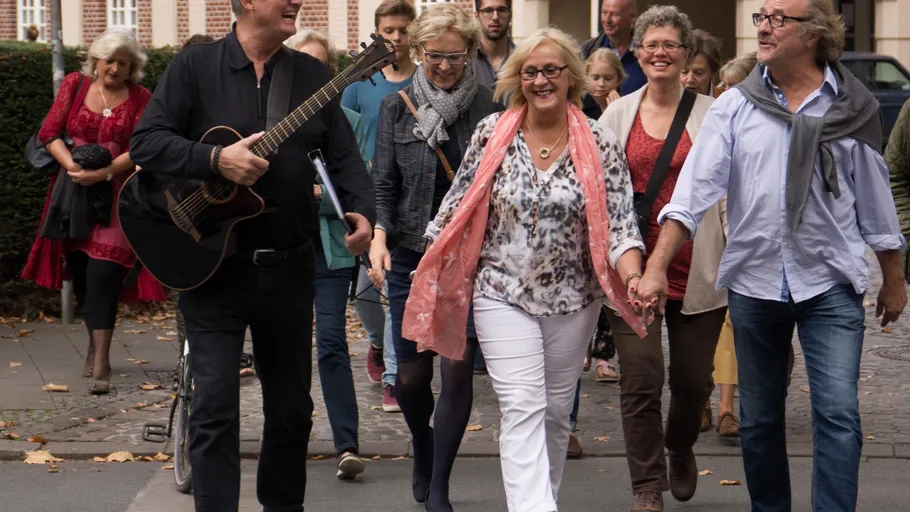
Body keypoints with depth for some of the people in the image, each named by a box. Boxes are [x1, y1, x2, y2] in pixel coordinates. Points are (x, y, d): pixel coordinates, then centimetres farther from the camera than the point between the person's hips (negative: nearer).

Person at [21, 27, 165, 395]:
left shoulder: (140, 98, 1)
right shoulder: (75, 85, 7)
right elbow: (49, 132, 3)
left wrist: (104, 173, -20)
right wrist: (71, 165, -13)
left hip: (115, 196, -3)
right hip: (74, 194, 3)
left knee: (103, 273, -12)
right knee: (81, 273, 8)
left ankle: (100, 363, -13)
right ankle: (95, 344, 27)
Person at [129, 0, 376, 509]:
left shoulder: (312, 75, 7)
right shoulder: (194, 66, -3)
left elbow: (344, 154, 6)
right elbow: (146, 142, -9)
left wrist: (362, 210, -12)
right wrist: (217, 160, -22)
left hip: (289, 269, 4)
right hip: (211, 265, -4)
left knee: (292, 405, 14)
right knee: (214, 407, -8)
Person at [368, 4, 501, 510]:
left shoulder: (489, 107, -2)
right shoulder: (396, 108, 3)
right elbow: (384, 185, 3)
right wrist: (377, 236, -14)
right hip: (411, 255, 2)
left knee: (458, 368, -9)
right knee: (411, 376, 6)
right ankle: (423, 449, 39)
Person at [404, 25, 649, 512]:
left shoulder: (599, 143, -3)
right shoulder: (492, 133, -2)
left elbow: (618, 221, -6)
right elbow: (459, 206, 6)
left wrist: (634, 275, -23)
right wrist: (433, 271, 5)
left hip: (573, 298, 2)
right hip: (503, 294, -1)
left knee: (555, 411, 12)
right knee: (523, 408, -14)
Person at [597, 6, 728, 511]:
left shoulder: (712, 115, 4)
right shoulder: (617, 115, 8)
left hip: (697, 271, 0)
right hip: (634, 266, 0)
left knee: (693, 380, 7)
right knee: (641, 380, -7)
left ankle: (680, 449, 39)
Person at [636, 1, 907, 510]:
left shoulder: (852, 108, 0)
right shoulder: (735, 106, 1)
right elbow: (695, 189, -6)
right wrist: (657, 267, -15)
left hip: (830, 283, -2)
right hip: (754, 282, 2)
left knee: (838, 414, -12)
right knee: (759, 420, 12)